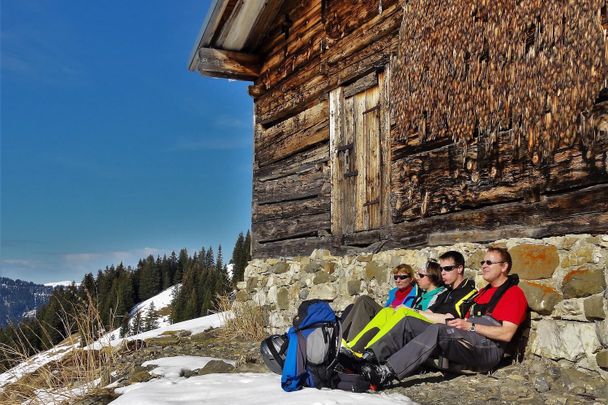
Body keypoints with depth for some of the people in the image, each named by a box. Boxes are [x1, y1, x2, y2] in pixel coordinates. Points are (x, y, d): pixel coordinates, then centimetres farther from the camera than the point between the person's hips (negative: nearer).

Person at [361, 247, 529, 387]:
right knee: (408, 323, -10)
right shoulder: (484, 292, 30)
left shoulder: (514, 292, 4)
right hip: (468, 341, 8)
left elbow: (507, 334, -8)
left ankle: (387, 372, -44)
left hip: (488, 348, -8)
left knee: (437, 330, -35)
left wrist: (470, 326, -14)